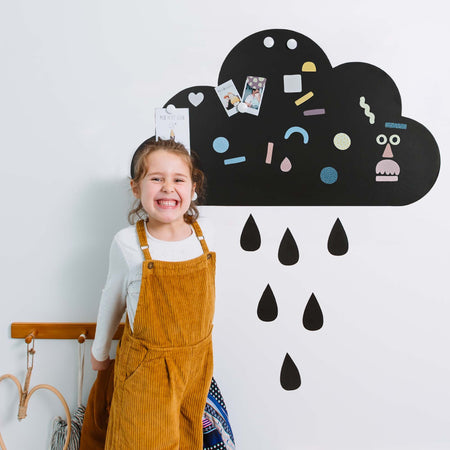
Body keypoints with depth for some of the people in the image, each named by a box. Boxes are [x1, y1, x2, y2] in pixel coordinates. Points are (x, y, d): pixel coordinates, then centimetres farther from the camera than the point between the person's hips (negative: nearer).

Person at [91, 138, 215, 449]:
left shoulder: (201, 236, -8)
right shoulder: (128, 243, -16)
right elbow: (112, 298, 0)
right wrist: (100, 351, 13)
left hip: (197, 357, 3)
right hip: (147, 365, -3)